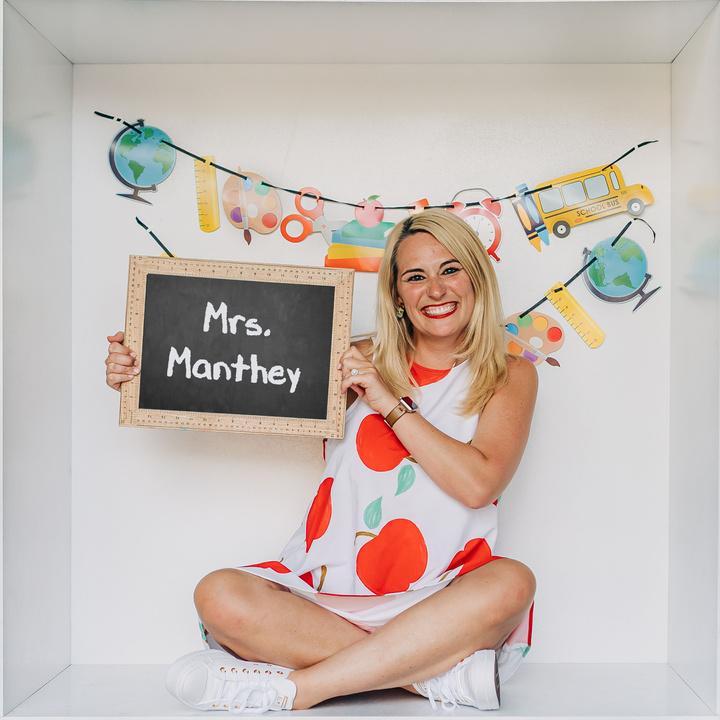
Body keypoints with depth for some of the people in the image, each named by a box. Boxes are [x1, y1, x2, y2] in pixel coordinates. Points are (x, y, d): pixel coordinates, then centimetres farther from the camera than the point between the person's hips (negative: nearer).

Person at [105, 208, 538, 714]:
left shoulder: (510, 375, 6)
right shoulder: (367, 362, 9)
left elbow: (478, 483, -9)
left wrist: (391, 403, -12)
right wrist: (145, 376, -6)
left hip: (431, 607, -1)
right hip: (329, 590, 2)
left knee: (511, 581, -32)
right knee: (220, 596, -25)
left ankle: (291, 687, -26)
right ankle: (441, 675, -21)